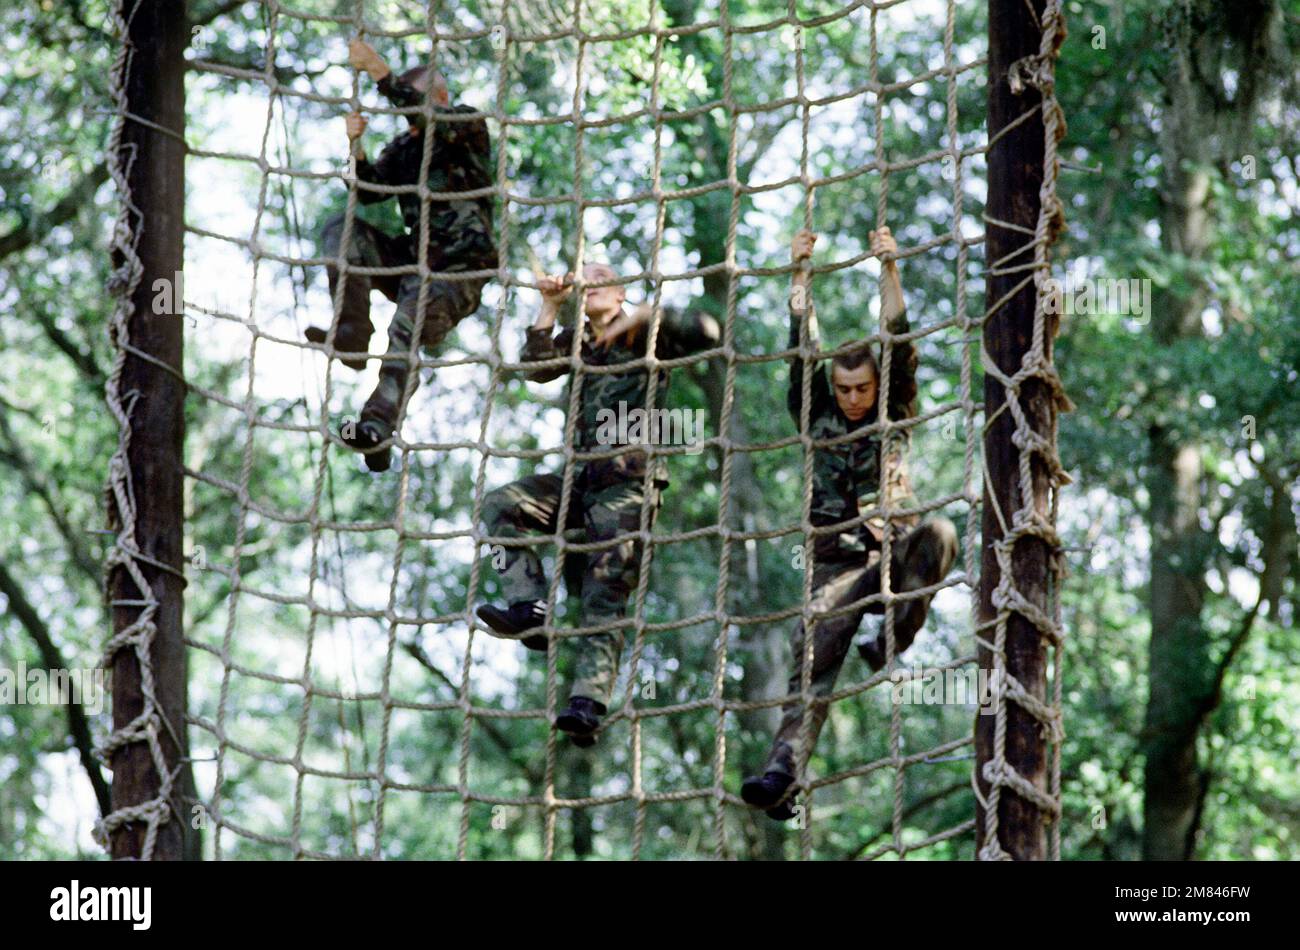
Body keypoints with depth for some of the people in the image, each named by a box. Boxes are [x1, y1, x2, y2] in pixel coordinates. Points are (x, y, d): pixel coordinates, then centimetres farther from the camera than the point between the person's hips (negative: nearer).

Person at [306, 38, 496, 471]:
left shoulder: (469, 128, -2)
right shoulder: (404, 147, 15)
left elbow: (432, 120, -24)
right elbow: (369, 191, 3)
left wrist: (380, 73, -32)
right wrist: (356, 149, -16)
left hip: (460, 272, -7)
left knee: (409, 321, -34)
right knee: (339, 231, -10)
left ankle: (379, 427, -48)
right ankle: (353, 334, -24)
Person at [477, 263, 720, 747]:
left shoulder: (645, 336, 4)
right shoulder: (576, 342, 17)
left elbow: (706, 331, -11)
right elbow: (536, 368, -1)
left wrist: (644, 316, -14)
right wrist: (550, 309, -7)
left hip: (630, 480, -6)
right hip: (581, 476, 6)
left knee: (605, 595, -14)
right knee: (501, 505, -10)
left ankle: (589, 704, -26)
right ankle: (528, 609, -17)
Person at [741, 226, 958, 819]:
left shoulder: (894, 415, 13)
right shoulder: (816, 416, 14)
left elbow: (899, 342, 3)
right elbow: (802, 346, 6)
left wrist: (890, 270, -5)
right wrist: (799, 274, 1)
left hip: (892, 551, 0)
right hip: (837, 562, 0)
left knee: (937, 536, -34)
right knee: (815, 648, -25)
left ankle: (891, 642, -30)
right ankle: (783, 771, -42)